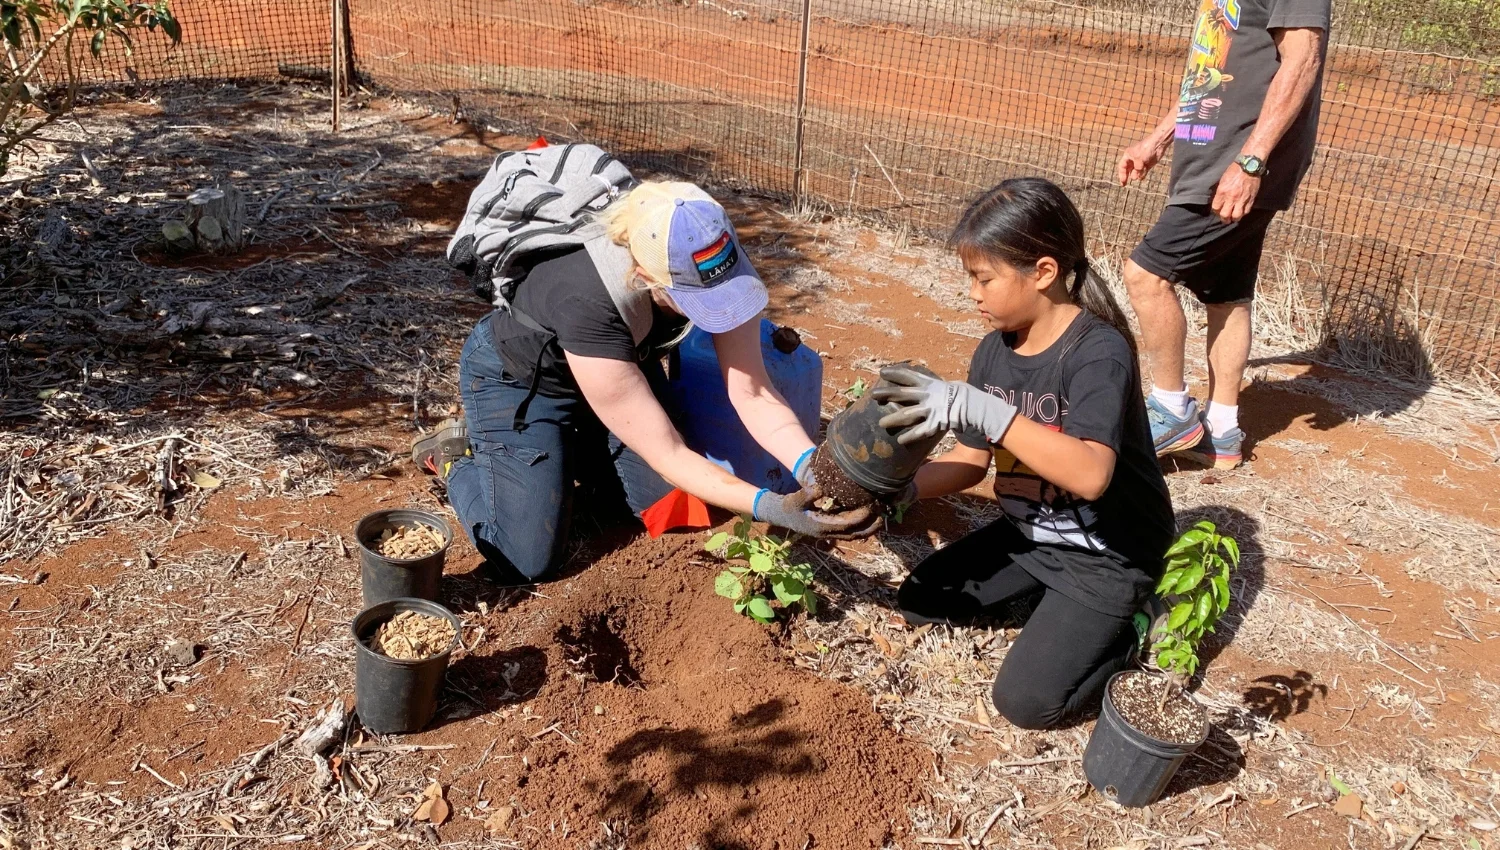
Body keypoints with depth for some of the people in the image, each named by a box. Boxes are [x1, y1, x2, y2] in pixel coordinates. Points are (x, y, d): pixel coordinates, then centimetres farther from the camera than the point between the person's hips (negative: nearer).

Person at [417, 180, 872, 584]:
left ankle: (568, 444, 22)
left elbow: (754, 395, -25)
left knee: (673, 508, 5)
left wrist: (812, 468, -41)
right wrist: (770, 507, -47)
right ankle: (459, 453, 15)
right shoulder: (587, 303, -44)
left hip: (623, 361, 5)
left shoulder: (713, 263, -29)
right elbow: (668, 455, -38)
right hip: (518, 379, -5)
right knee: (527, 563, -10)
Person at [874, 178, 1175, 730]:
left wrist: (976, 407, -49)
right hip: (1030, 533, 8)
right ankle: (1049, 602, 18)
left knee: (1027, 701, -13)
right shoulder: (995, 352, -5)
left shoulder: (1100, 352, -28)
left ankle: (1127, 625, 10)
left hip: (1108, 555, -7)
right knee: (918, 603, 10)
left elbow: (1089, 474, -43)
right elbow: (972, 459, 1)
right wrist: (900, 491, -17)